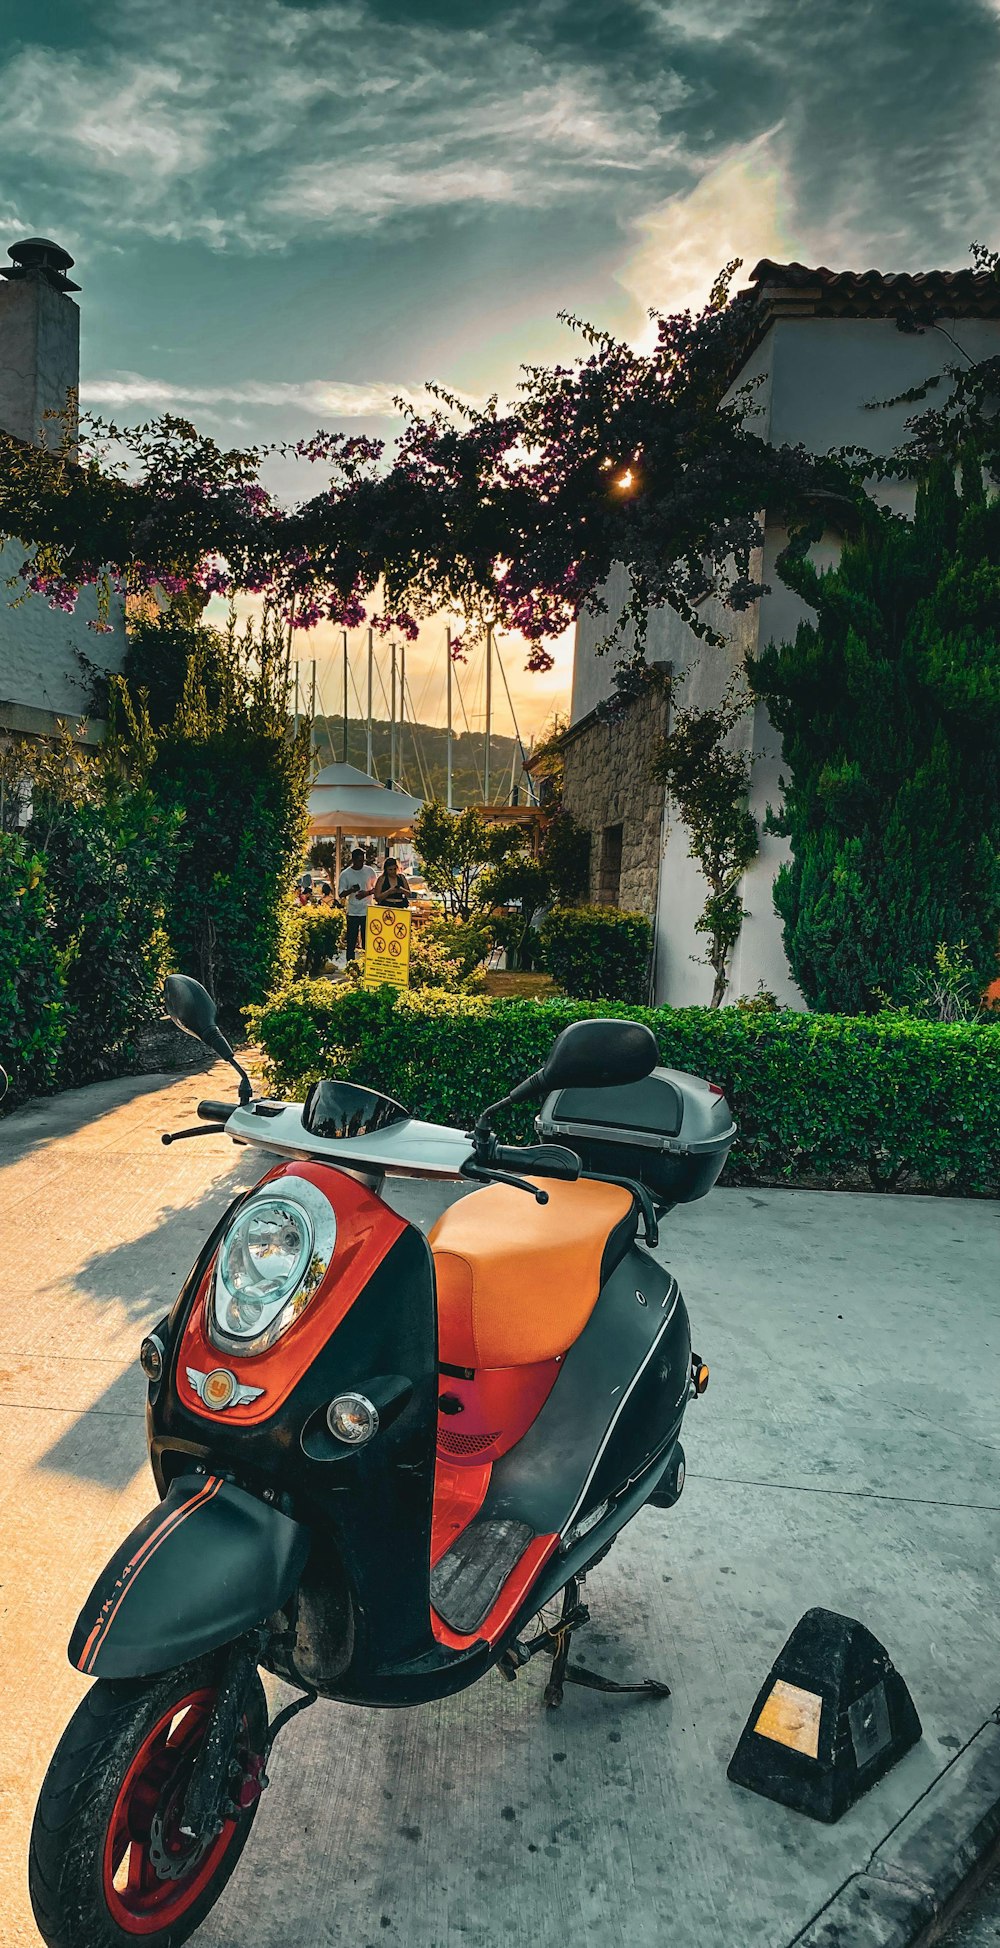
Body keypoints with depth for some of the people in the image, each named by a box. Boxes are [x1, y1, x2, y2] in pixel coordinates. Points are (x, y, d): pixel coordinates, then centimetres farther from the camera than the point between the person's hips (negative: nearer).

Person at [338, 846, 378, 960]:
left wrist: (367, 893, -11)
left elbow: (377, 888, 9)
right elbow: (341, 894, -1)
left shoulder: (370, 871, 2)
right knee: (351, 943, 2)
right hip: (353, 913, 0)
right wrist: (351, 890, -21)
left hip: (368, 912, 0)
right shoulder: (345, 874, -1)